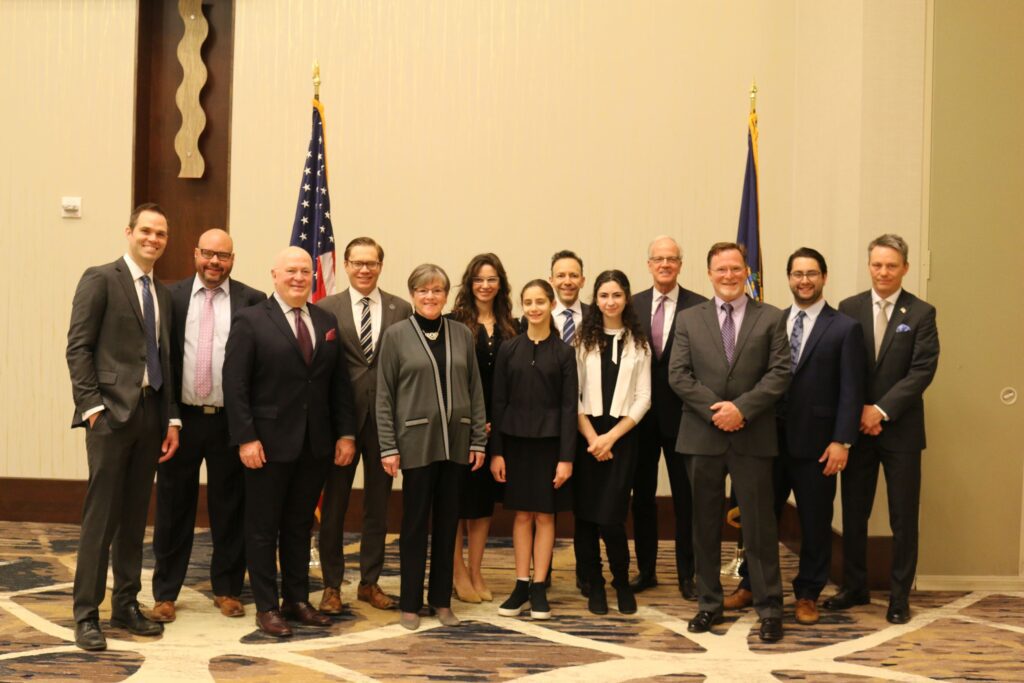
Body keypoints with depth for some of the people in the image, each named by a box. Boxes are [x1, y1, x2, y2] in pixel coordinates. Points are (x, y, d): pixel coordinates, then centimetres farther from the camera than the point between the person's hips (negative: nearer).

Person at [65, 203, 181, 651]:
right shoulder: (100, 279, -2)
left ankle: (126, 605, 20)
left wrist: (172, 417, 9)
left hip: (151, 413, 6)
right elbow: (78, 347, -7)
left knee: (135, 517, 11)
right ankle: (86, 614, 6)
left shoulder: (163, 293, 16)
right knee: (101, 516, -3)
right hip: (112, 412, -6)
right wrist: (92, 406, -14)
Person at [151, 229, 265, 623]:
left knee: (229, 509, 9)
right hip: (181, 417, 1)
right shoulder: (172, 296, 3)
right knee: (173, 507, 9)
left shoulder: (252, 301, 0)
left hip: (231, 420, -1)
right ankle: (165, 593, 21)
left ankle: (227, 589, 24)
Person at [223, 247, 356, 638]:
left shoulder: (327, 322, 10)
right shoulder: (250, 322, -5)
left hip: (315, 445, 5)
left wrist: (346, 432, 4)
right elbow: (235, 385, -9)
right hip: (269, 444, -4)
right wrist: (245, 438, -16)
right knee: (263, 528, 6)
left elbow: (339, 383, 10)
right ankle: (266, 607, 16)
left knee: (300, 526, 14)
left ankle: (297, 600, 25)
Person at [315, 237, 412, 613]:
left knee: (378, 504, 11)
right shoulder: (326, 308, 1)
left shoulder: (401, 309, 4)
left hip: (385, 416, 2)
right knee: (334, 503, 7)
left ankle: (370, 582, 24)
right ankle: (332, 585, 19)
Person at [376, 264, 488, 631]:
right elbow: (384, 395, -2)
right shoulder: (396, 335, -1)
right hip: (416, 442, -3)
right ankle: (410, 603, 16)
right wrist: (388, 447, -7)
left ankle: (442, 599, 22)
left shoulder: (462, 334, 6)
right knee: (415, 524, 5)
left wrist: (479, 439, 3)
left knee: (448, 522, 10)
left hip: (455, 442, 3)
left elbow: (475, 390, 8)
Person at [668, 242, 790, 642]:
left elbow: (780, 373, -4)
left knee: (759, 524, 2)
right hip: (702, 436, 2)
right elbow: (678, 375, 0)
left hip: (753, 437, -2)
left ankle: (769, 609, 11)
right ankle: (709, 604, 21)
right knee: (705, 524, 9)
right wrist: (715, 410, -12)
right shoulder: (689, 319, 8)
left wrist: (741, 408, -15)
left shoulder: (771, 319, 4)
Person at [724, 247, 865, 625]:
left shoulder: (845, 328, -2)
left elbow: (851, 391, -7)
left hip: (815, 442, -3)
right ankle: (751, 584, 25)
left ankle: (808, 594, 22)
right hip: (771, 438, 3)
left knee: (815, 521, 8)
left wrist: (842, 441, -13)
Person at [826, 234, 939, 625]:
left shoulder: (921, 313, -2)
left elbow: (923, 370, -10)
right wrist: (859, 412, -9)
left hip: (900, 429, -2)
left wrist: (882, 410, -15)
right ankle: (854, 587, 23)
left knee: (903, 518, 5)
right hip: (855, 426, 2)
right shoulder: (849, 309, 4)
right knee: (853, 513, 10)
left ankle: (899, 597, 17)